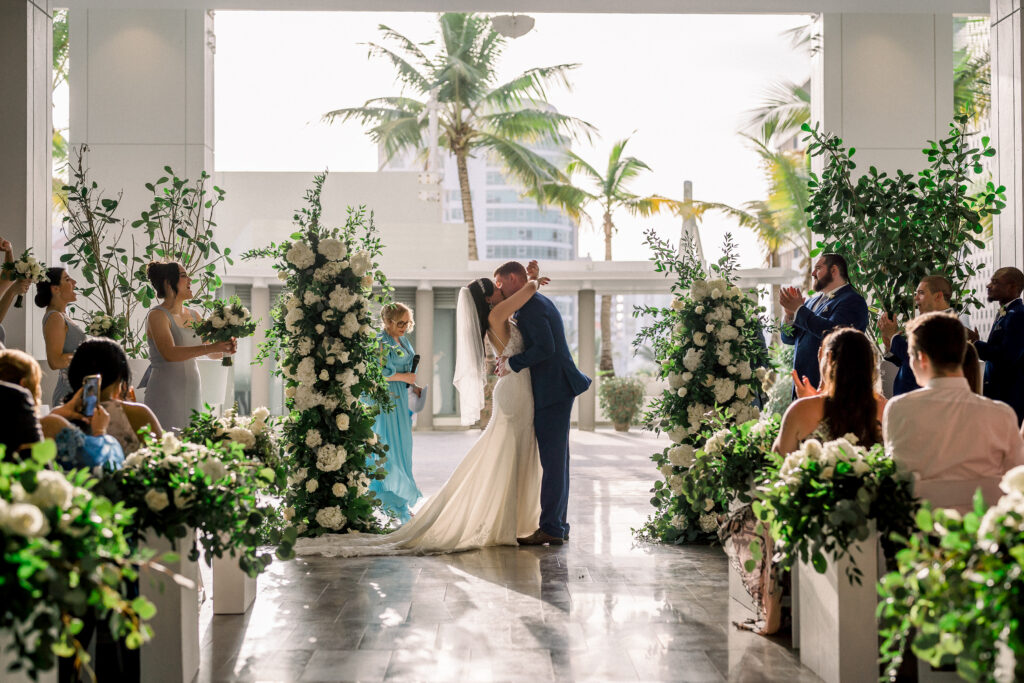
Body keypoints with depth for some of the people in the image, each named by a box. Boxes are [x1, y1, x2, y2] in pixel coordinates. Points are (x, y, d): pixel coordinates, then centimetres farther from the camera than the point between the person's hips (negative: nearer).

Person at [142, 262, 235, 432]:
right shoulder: (157, 315, -8)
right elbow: (170, 353, -22)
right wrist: (212, 347, -27)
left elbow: (211, 353, 16)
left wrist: (225, 347, -7)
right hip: (166, 391, -7)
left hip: (192, 392, 7)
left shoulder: (194, 316, 13)